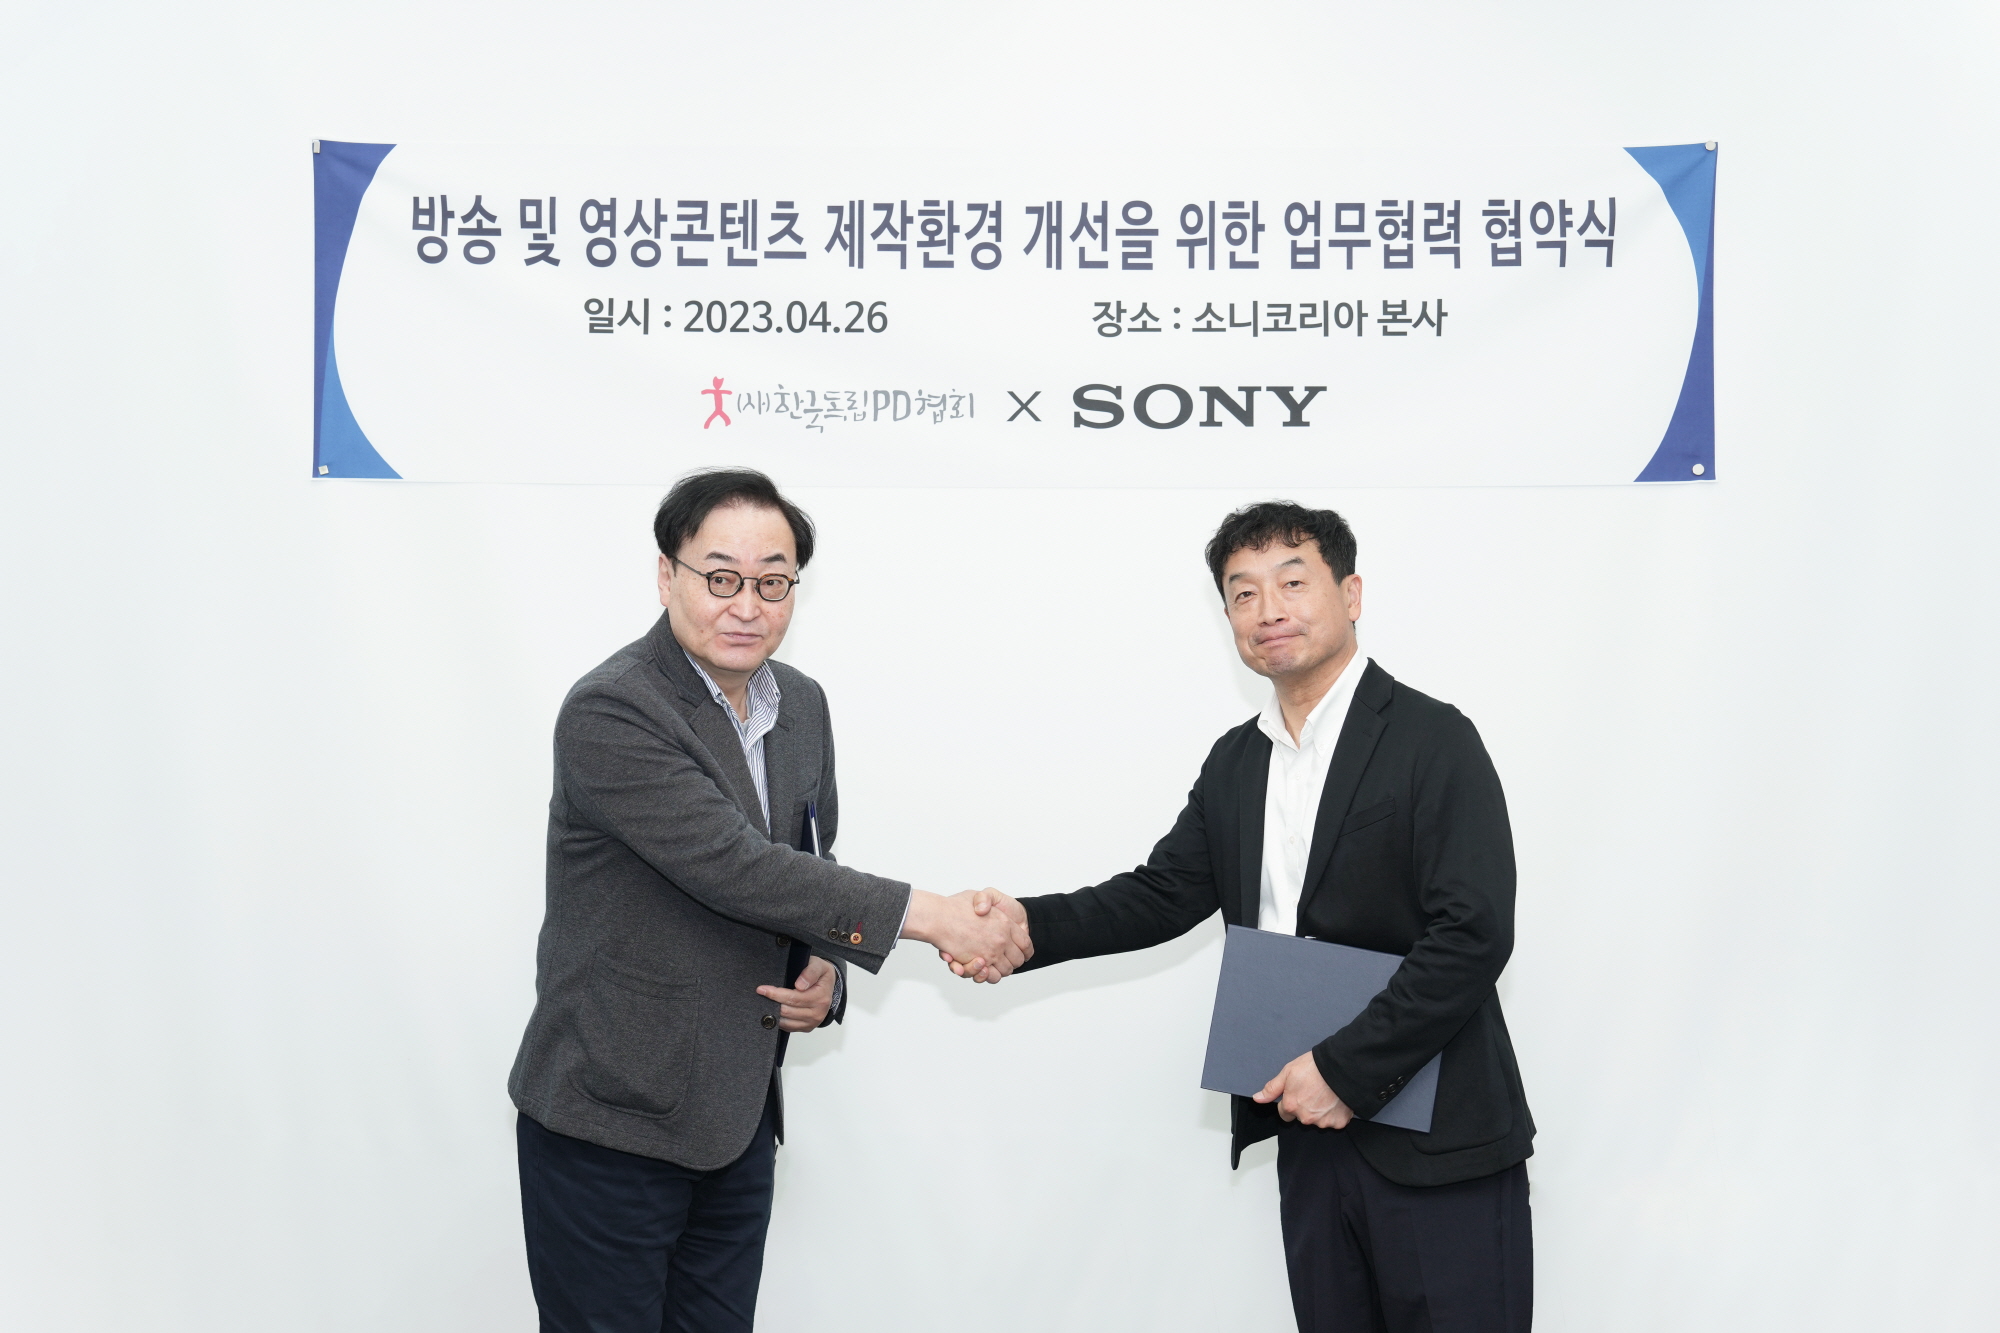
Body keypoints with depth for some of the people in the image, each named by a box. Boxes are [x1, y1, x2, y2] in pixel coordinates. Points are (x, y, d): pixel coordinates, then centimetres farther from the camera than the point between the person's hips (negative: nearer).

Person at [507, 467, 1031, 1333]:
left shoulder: (801, 705, 6)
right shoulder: (610, 713, -19)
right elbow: (734, 867, -26)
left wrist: (823, 972, -4)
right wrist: (928, 916, -24)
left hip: (738, 1120, 7)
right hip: (609, 1122, -7)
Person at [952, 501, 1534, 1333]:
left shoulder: (1433, 741, -10)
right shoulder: (1235, 762, 12)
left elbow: (1472, 935, -17)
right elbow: (1164, 892, 7)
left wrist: (1347, 1069, -19)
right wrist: (1030, 926, -10)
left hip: (1437, 1146, -6)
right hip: (1311, 1137, 6)